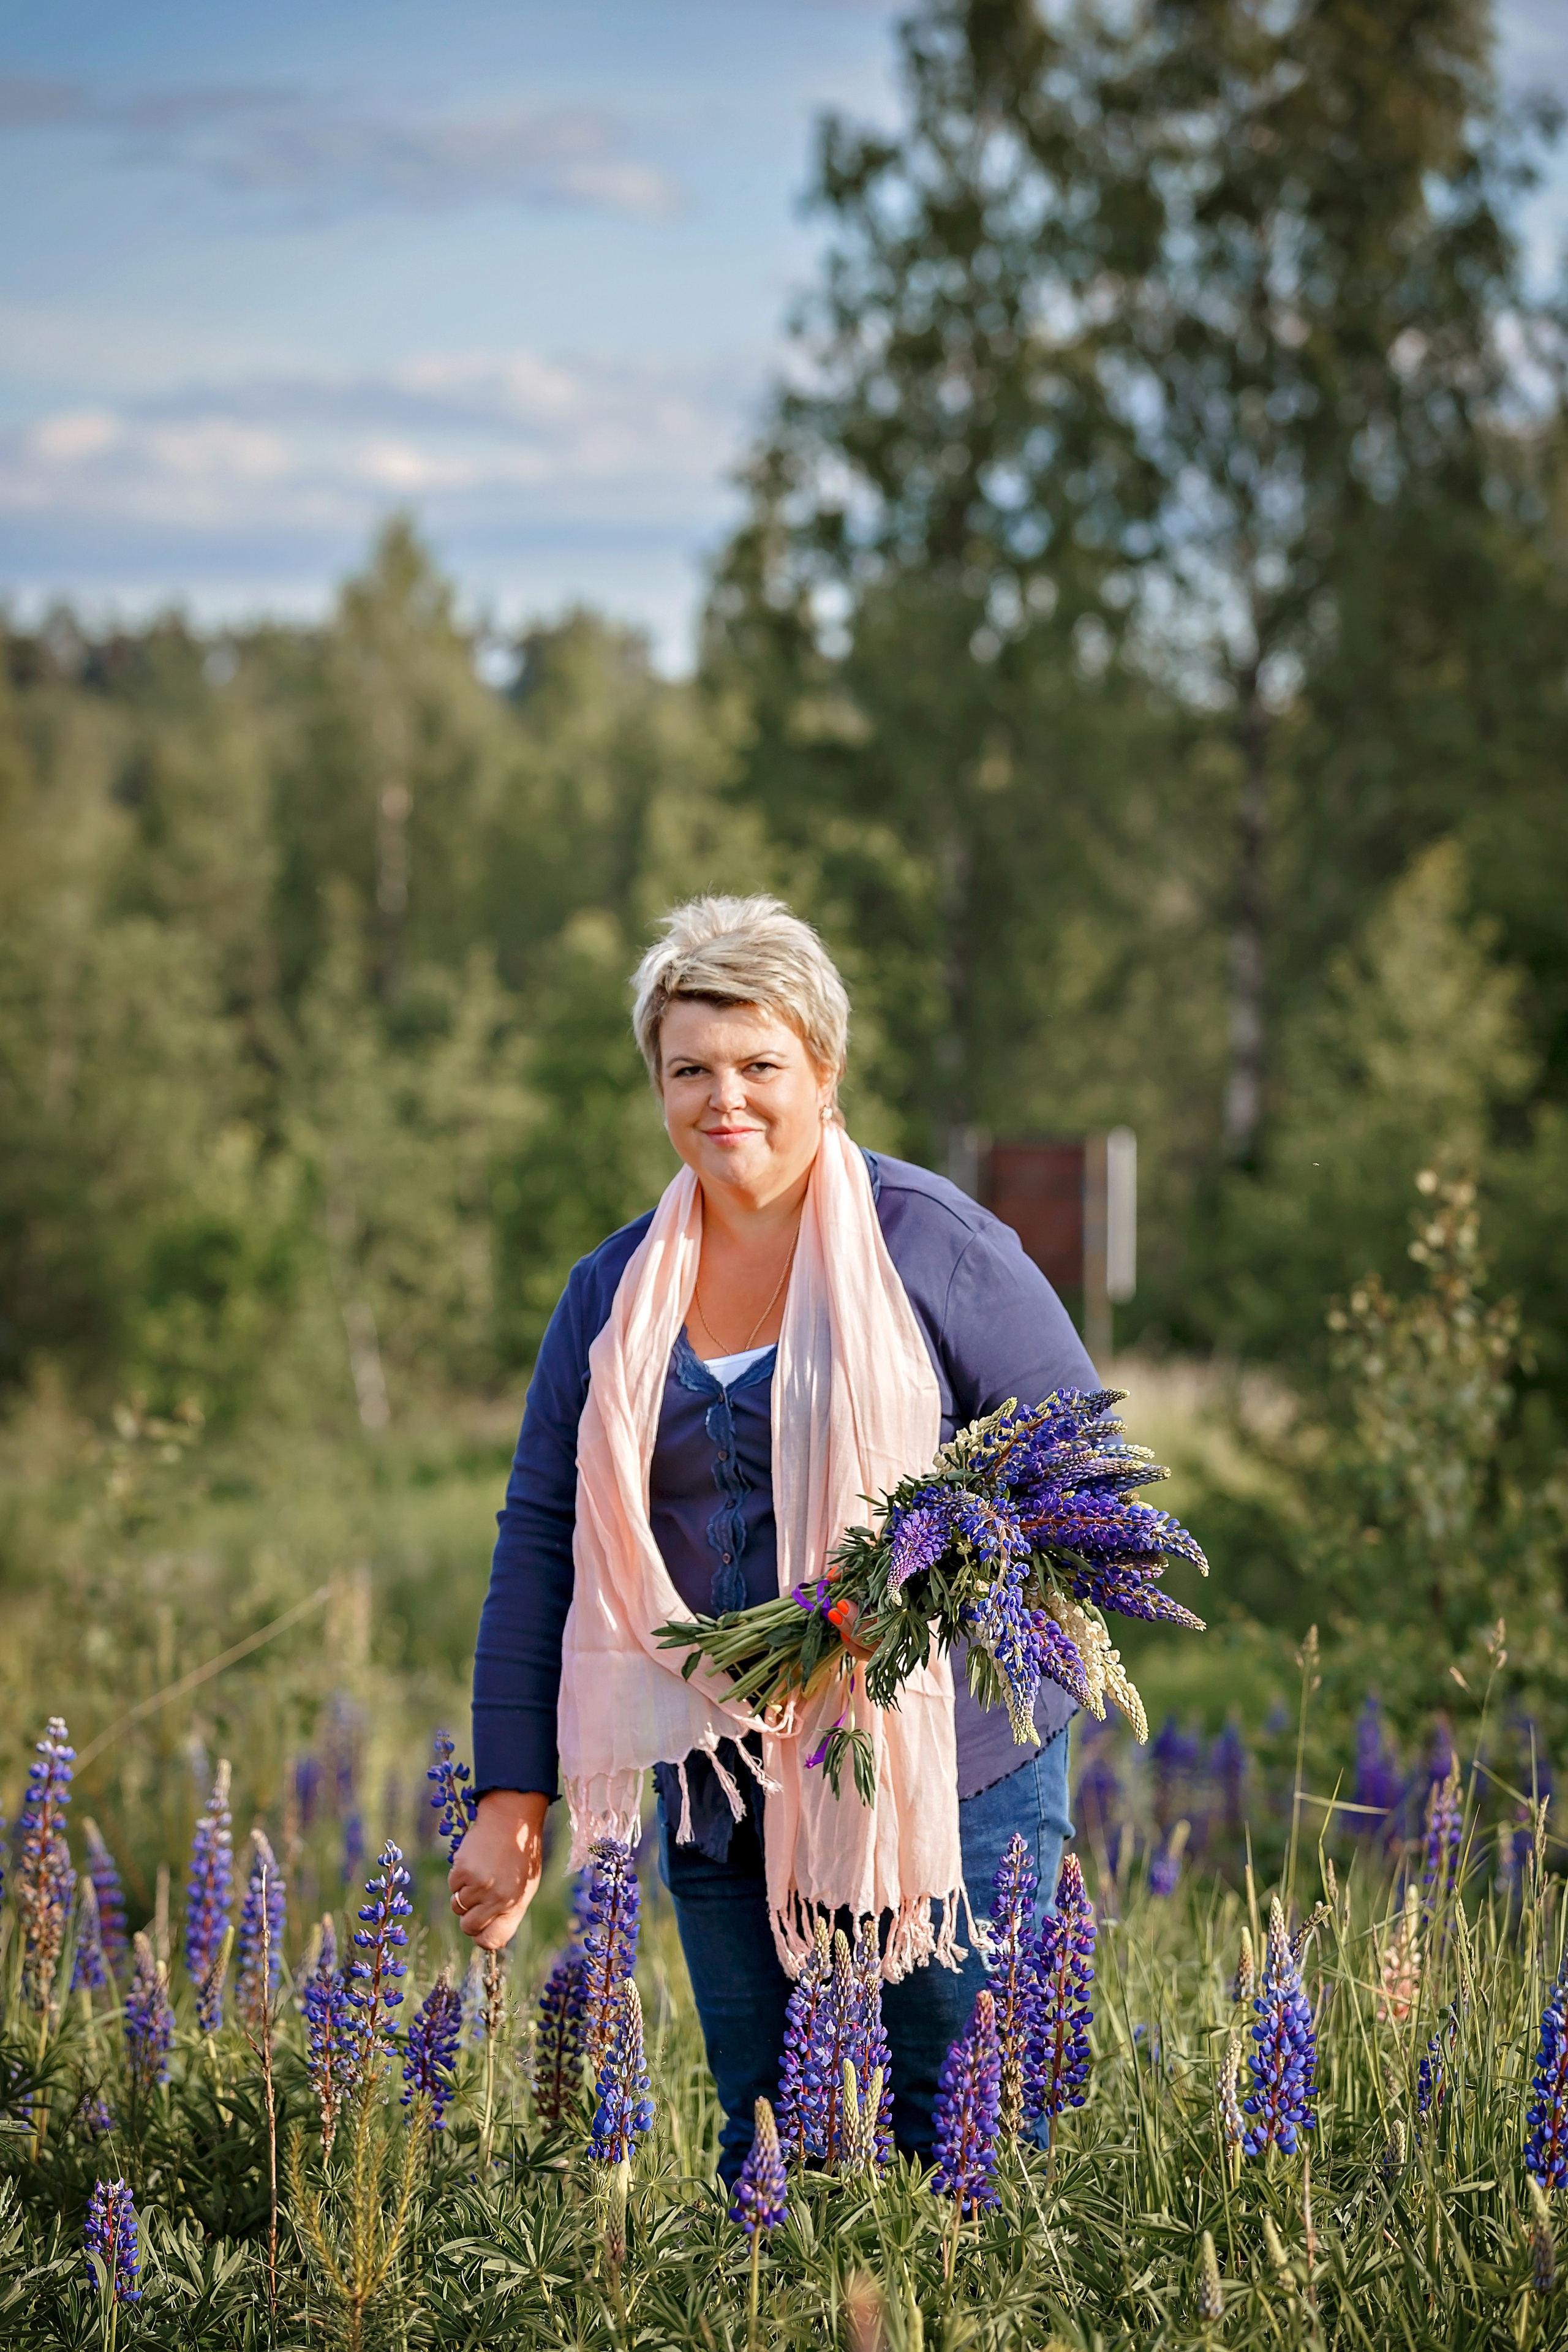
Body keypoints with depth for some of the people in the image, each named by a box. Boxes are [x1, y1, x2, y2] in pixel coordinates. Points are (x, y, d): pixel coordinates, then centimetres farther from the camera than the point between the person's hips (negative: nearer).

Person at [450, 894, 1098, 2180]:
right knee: (766, 2148, 6)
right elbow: (540, 1540, 9)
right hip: (723, 1795, 4)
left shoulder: (935, 1246, -5)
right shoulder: (616, 1288, 8)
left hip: (947, 1772, -4)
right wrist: (513, 1799, 4)